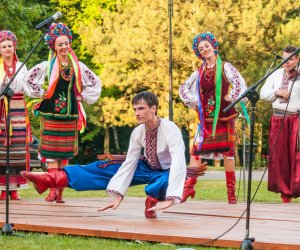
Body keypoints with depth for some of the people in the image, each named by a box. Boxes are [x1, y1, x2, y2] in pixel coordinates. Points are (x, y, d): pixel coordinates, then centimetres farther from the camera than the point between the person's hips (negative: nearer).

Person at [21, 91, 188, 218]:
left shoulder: (170, 130, -31)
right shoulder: (138, 133, -12)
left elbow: (179, 163, -41)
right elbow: (129, 163, -9)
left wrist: (170, 199, -51)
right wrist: (118, 195, -18)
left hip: (166, 173, -5)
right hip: (148, 167, 6)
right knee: (103, 168, -7)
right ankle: (48, 180, -10)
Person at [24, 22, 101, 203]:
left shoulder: (77, 66, 7)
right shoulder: (47, 66, -1)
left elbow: (95, 82, 16)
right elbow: (29, 78, 1)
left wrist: (83, 97, 8)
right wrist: (41, 93, -1)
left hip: (70, 114, 3)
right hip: (51, 113, -3)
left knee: (66, 153, 3)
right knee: (51, 152, -7)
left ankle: (60, 192, 5)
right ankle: (53, 190, -9)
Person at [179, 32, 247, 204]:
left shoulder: (225, 67, 0)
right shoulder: (200, 72, 12)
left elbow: (240, 84, -10)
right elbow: (184, 88, 21)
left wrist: (230, 99, -9)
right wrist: (193, 102, 10)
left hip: (224, 118, -4)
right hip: (205, 119, 4)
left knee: (228, 153, -3)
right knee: (196, 151, -3)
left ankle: (231, 192, 0)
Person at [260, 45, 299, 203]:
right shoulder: (276, 75, 12)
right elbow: (263, 94, 11)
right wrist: (277, 92, -7)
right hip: (278, 119, 4)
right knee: (279, 156, 5)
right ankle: (285, 191, 13)